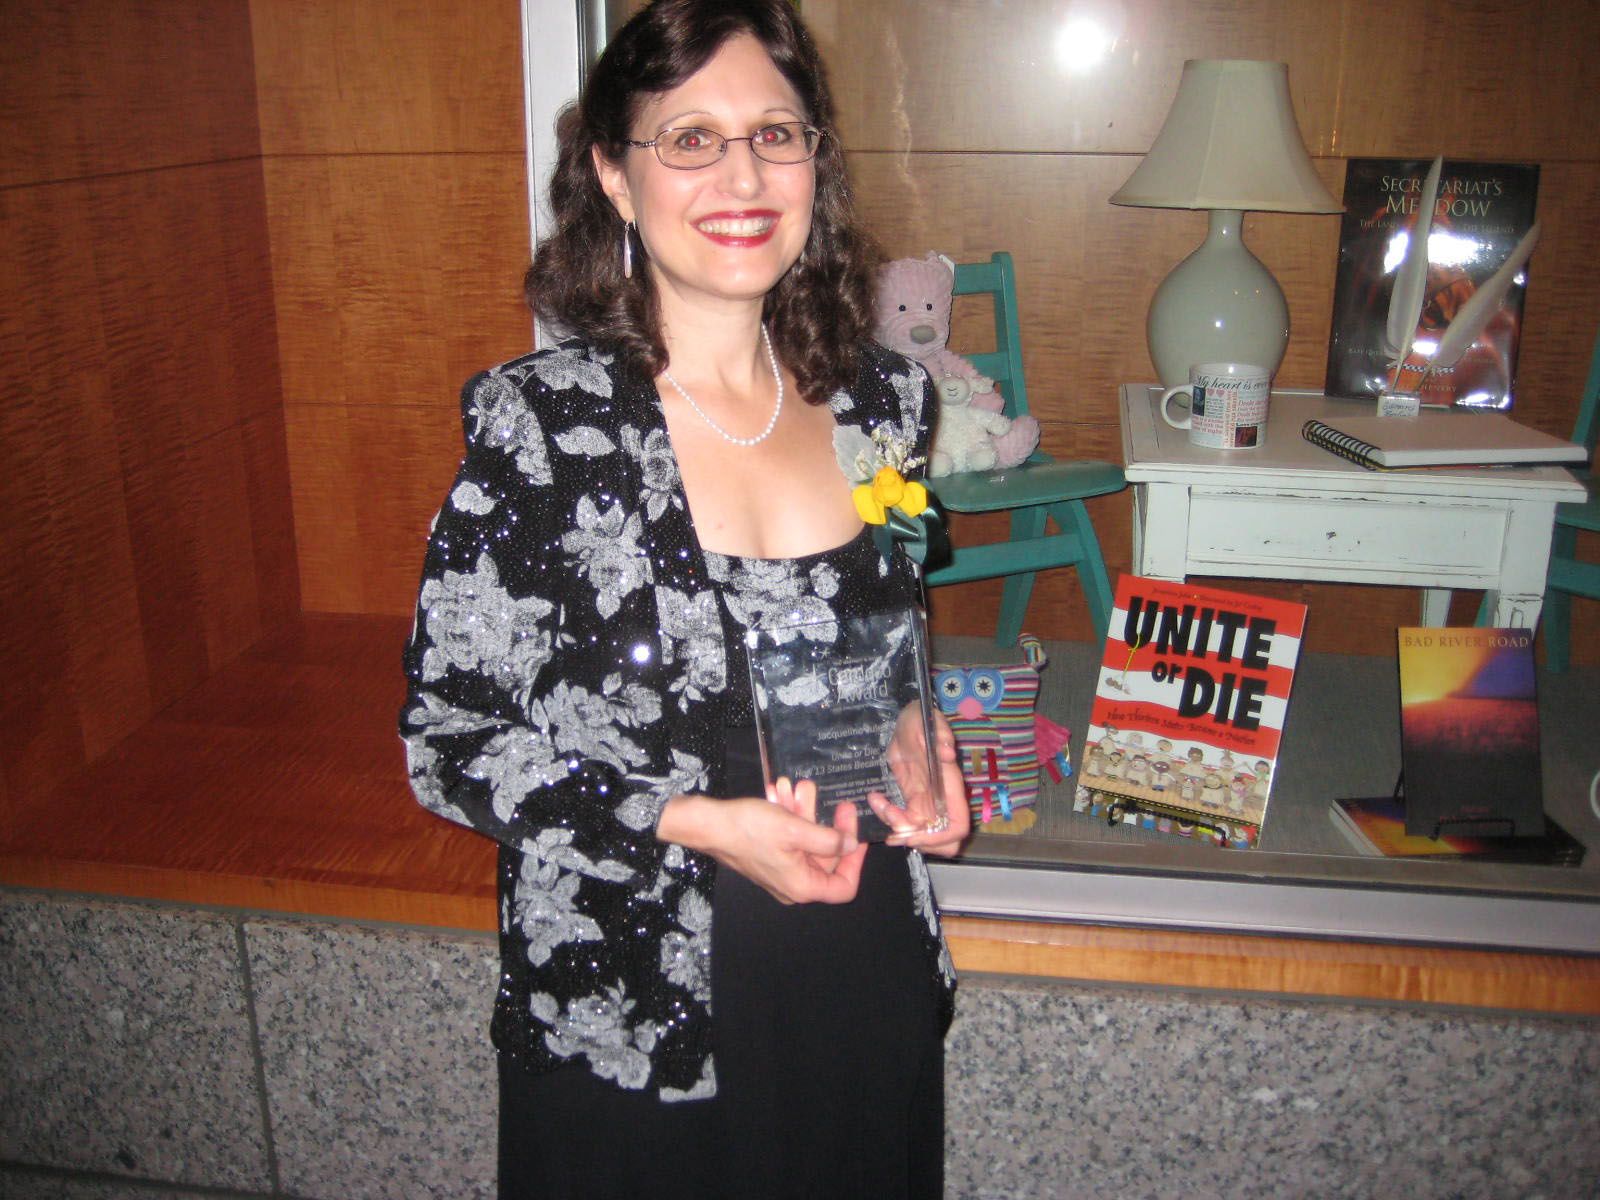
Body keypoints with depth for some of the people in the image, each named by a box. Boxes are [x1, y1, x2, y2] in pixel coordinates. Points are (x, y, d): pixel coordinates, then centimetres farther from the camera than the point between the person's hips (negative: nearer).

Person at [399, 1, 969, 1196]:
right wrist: (699, 824, -21)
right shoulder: (541, 424, -16)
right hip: (627, 1020, -4)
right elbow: (450, 742, -12)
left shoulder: (886, 402, -1)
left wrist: (920, 743, -6)